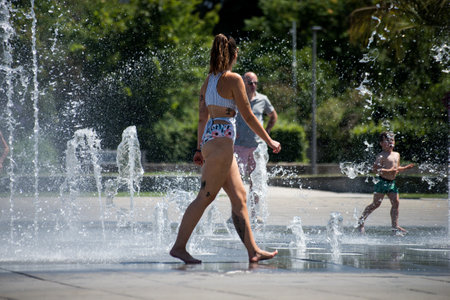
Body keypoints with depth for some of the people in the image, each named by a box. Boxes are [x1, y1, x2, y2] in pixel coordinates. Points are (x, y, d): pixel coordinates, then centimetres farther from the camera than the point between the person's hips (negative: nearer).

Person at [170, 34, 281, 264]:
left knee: (239, 196, 9)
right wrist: (269, 141, 0)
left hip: (209, 140, 9)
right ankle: (179, 246, -10)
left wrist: (200, 148, 24)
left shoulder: (208, 80, 14)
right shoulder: (233, 79, -9)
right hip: (222, 139, -9)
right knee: (205, 197, -9)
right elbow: (248, 116, -9)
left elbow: (202, 117, 18)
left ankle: (253, 250, 9)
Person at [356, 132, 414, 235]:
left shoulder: (397, 155, 15)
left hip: (392, 182, 8)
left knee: (395, 203, 1)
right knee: (376, 203, -6)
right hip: (382, 182, -8)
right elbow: (376, 170, -19)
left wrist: (405, 168, 12)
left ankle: (395, 227, 5)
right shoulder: (381, 156, -11)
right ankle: (361, 221, 6)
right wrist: (389, 171, -26)